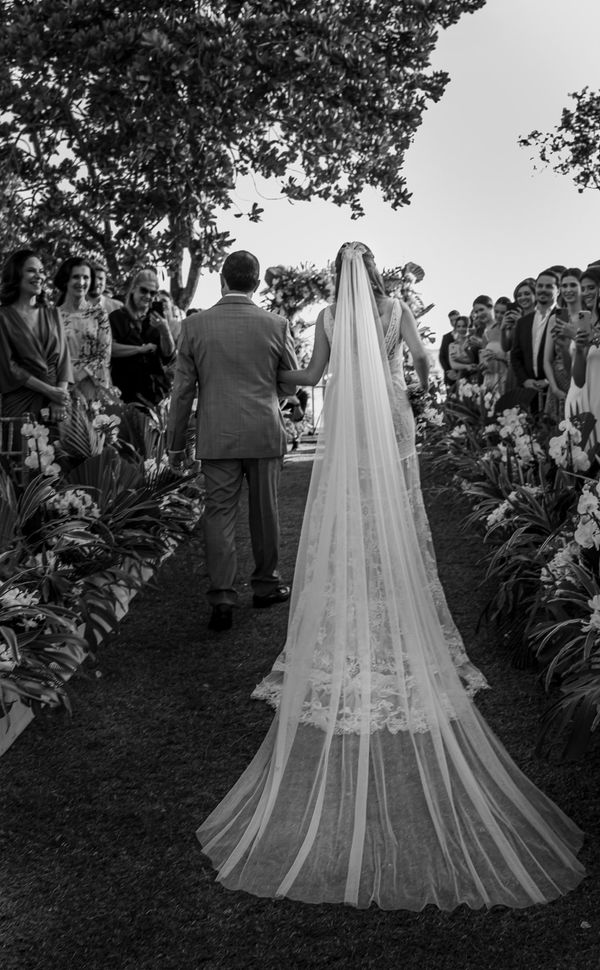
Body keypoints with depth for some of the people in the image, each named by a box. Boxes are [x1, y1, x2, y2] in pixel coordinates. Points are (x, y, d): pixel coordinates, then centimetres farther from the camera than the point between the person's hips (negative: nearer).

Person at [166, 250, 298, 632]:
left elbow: (183, 389, -1)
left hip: (216, 436, 0)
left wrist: (176, 442, 8)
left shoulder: (195, 325, -3)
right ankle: (266, 584, 28)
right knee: (264, 511, 13)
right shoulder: (276, 324, -4)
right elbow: (291, 383, 5)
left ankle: (223, 598, -1)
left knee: (219, 514, 4)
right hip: (265, 433, 0)